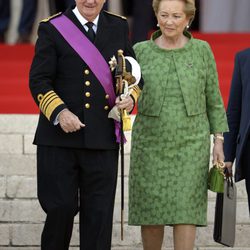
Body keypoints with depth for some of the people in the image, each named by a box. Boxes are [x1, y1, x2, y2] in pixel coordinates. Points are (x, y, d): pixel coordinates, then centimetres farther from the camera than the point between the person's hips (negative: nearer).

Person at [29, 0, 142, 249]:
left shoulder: (119, 27, 13)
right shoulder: (52, 28, 0)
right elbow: (38, 81, -5)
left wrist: (131, 98, -3)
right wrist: (59, 111, -20)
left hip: (103, 138, 3)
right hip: (59, 137, -3)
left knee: (99, 213, 2)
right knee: (61, 207, -3)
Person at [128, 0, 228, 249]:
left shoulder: (201, 50, -1)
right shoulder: (140, 51, 0)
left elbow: (213, 98, 5)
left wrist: (219, 140, 1)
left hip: (190, 145, -1)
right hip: (151, 144, 1)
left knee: (185, 212, -7)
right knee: (151, 213, 6)